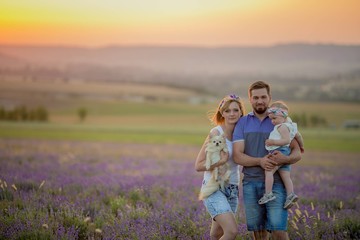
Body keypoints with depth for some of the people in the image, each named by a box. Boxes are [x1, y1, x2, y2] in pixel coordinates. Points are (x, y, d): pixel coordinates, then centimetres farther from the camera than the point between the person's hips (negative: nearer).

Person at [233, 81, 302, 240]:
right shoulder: (242, 123, 6)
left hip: (276, 183, -1)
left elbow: (297, 153, 2)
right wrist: (260, 161, -21)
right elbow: (237, 156, -3)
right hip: (251, 184, 1)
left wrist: (285, 159, -22)